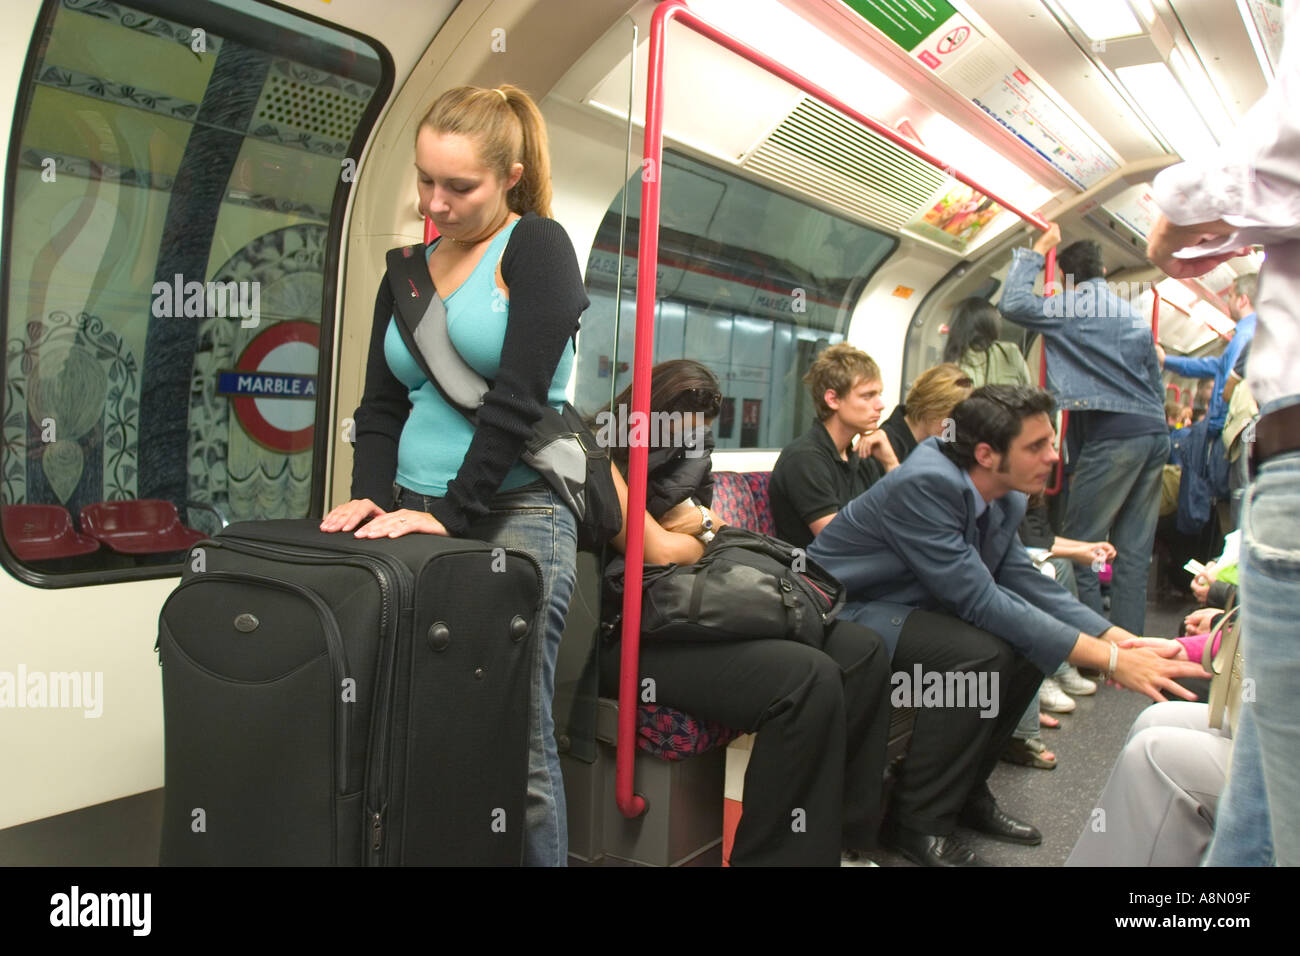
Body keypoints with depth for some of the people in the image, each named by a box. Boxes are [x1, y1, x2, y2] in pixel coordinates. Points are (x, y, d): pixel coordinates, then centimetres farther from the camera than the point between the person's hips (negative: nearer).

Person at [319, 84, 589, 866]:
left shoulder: (538, 248, -2)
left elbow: (519, 398, -12)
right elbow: (381, 405, 13)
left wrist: (451, 514, -15)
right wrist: (372, 496, -3)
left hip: (513, 513, -5)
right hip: (414, 517, 6)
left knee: (516, 747, -1)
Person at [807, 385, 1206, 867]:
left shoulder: (1006, 501, 1)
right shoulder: (925, 484, -27)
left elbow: (1027, 583, 5)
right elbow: (981, 600, -28)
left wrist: (1122, 639, -9)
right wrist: (1109, 660, -26)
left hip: (904, 607, 9)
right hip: (840, 611, -9)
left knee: (1031, 644, -3)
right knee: (982, 653, -27)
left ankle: (967, 790, 13)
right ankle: (919, 821, -10)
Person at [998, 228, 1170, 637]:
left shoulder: (1074, 308, -1)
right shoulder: (1134, 316, 22)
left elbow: (1012, 303, -4)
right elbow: (1156, 383, 22)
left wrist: (1036, 250, 8)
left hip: (1114, 434, -8)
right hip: (1155, 433, 8)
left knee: (1080, 543, -4)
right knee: (1134, 550, 7)